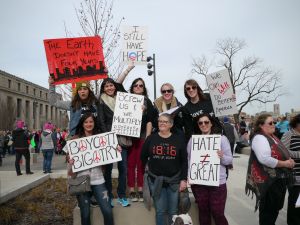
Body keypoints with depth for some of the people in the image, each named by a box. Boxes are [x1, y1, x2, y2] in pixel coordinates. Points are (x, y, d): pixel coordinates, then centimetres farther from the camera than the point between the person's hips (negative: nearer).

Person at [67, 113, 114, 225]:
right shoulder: (76, 139, 3)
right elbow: (70, 157, 4)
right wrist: (70, 163, -18)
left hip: (98, 179, 1)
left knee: (107, 211, -4)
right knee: (85, 214, 7)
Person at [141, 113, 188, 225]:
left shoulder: (178, 140, -1)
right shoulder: (151, 138, 0)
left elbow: (184, 161, -1)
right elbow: (143, 157, 7)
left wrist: (183, 179, -5)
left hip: (174, 180, 0)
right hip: (156, 180, 0)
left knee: (173, 212, 11)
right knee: (160, 211, 8)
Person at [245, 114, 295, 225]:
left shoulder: (273, 137, 13)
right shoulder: (259, 138, -17)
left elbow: (281, 154, 24)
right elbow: (264, 159, -29)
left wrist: (289, 160, 2)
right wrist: (285, 164, -19)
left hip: (279, 179, 10)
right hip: (268, 181, -10)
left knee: (275, 208, 20)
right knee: (268, 210, 3)